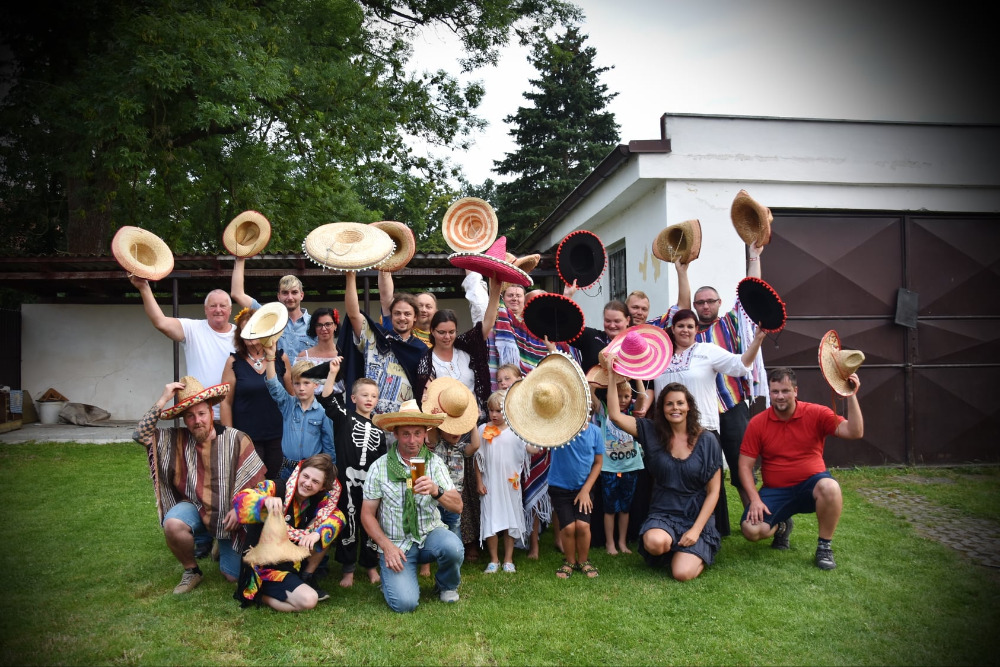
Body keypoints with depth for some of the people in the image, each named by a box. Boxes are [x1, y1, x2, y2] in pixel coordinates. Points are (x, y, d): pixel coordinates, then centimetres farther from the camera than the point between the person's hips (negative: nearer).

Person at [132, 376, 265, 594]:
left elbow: (255, 480, -7)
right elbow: (140, 434, -16)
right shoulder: (176, 440, -4)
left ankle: (221, 544, 31)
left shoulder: (236, 439, -12)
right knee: (172, 524, -34)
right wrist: (163, 400, -20)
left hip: (227, 514, -1)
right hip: (194, 507, 1)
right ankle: (191, 571, -3)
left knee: (234, 575, -6)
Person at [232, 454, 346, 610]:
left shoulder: (317, 500, -1)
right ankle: (258, 594, -1)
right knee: (308, 600, -25)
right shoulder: (275, 489, -20)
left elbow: (337, 517, -10)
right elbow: (240, 500, -33)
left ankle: (307, 578, 5)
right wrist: (266, 501, -56)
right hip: (266, 568, -6)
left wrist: (317, 534, -31)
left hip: (294, 564, 6)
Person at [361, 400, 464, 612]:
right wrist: (387, 546, -12)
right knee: (404, 603, -22)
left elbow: (457, 506, -8)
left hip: (431, 534, 2)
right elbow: (367, 515, 0)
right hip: (396, 542, -2)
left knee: (452, 547, -32)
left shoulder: (434, 463, 0)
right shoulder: (380, 467, -4)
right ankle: (394, 577, 16)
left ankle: (447, 586, 3)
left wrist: (436, 491, -28)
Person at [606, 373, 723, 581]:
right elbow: (615, 415, -10)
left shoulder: (707, 440, -4)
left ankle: (699, 552, 15)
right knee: (654, 542, -33)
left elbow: (713, 491, -3)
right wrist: (613, 377, -16)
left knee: (682, 573, -21)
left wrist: (696, 529, -12)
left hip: (697, 516, -1)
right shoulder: (652, 432, 0)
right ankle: (670, 548, 6)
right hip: (662, 514, 1)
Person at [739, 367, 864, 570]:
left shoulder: (816, 413, -6)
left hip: (811, 485, -1)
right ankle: (781, 526, 19)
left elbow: (854, 432, -18)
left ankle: (824, 546, -11)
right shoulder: (757, 423, -4)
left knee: (830, 488, -38)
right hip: (775, 491, 1)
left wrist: (851, 396, -27)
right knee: (751, 529, -22)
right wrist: (755, 499, -15)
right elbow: (745, 464, -4)